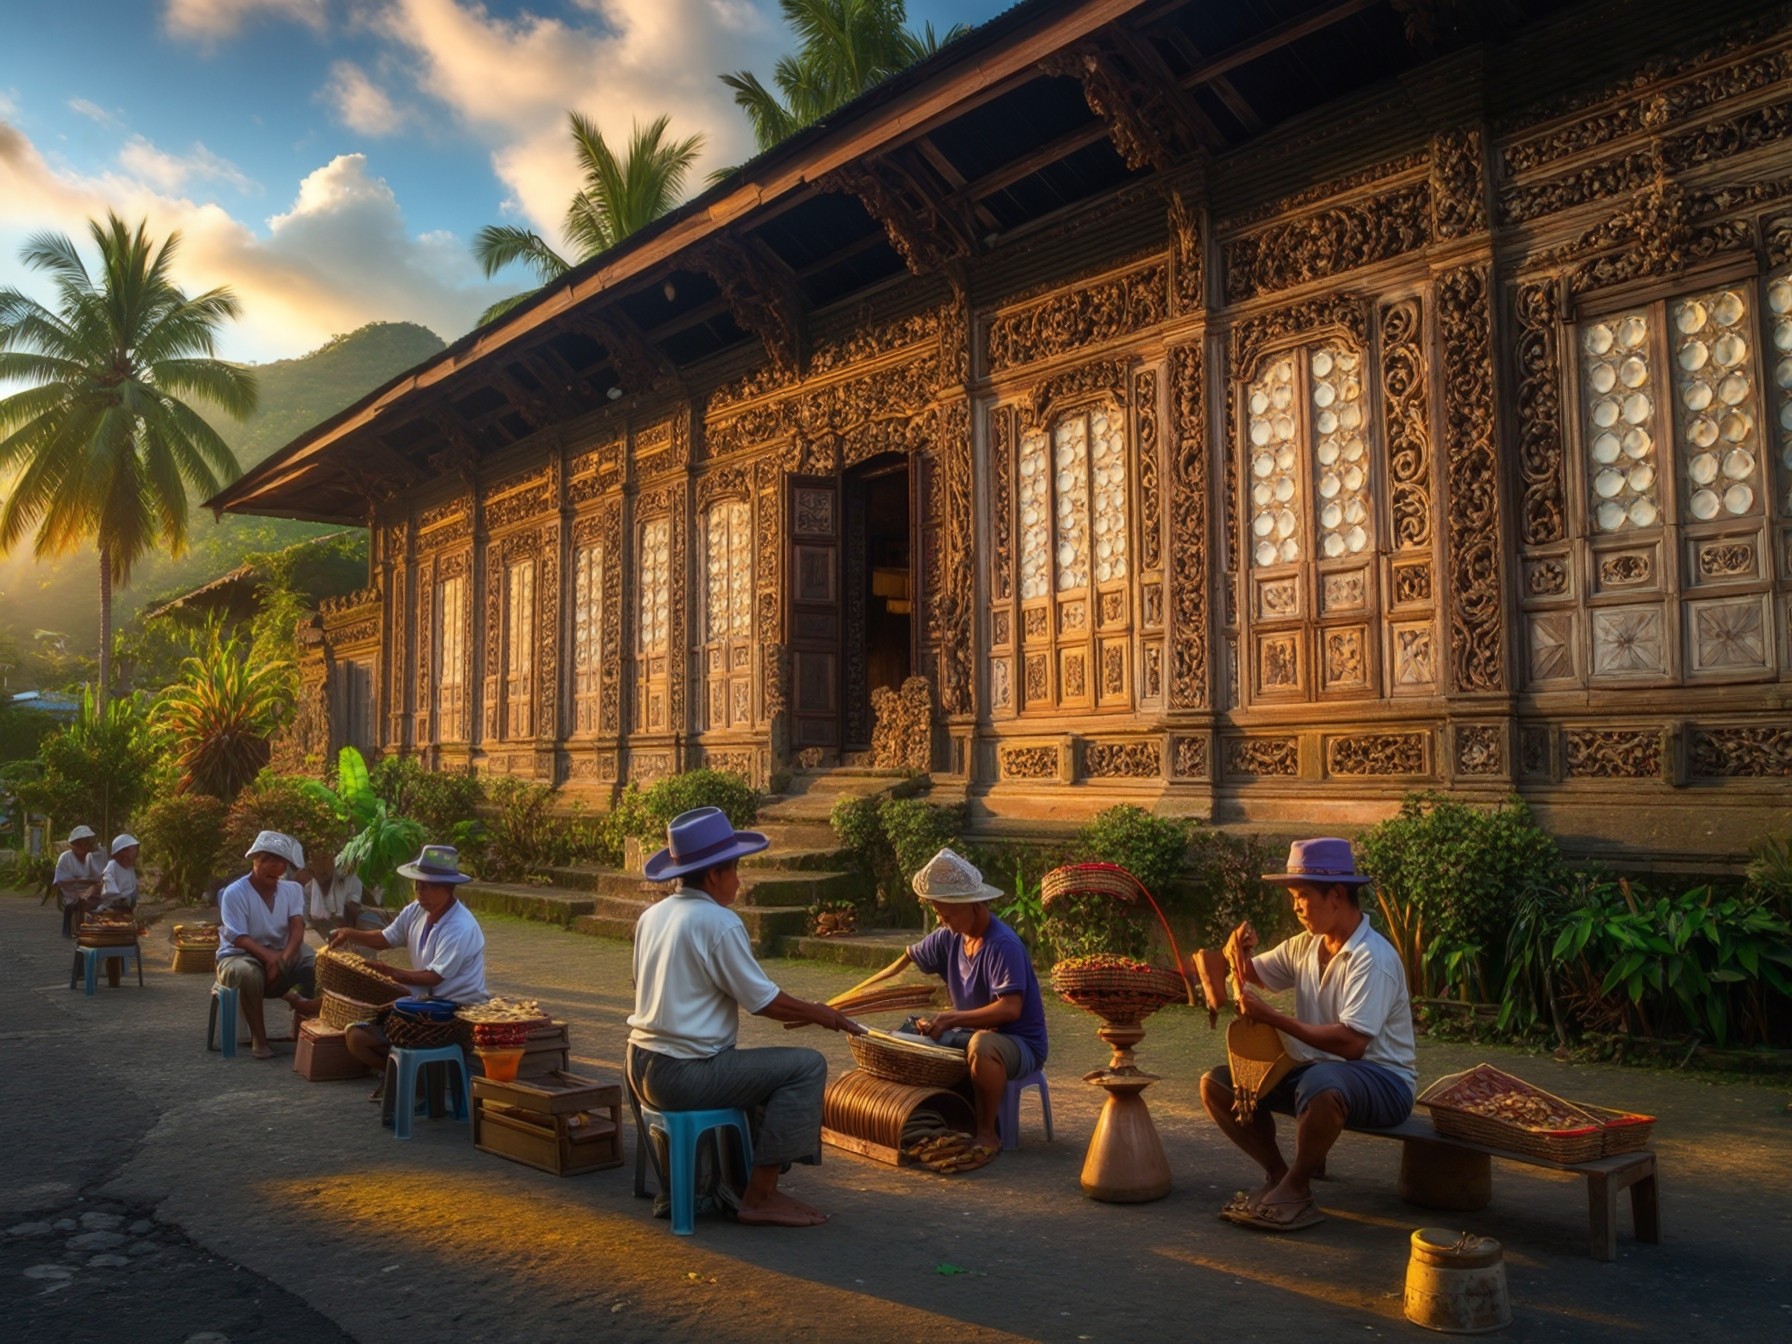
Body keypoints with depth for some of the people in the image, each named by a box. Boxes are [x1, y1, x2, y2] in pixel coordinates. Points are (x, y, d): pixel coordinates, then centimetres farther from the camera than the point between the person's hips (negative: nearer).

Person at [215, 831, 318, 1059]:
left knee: (319, 963, -21)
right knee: (248, 973, -40)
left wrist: (283, 958, -30)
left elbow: (297, 927, -12)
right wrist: (270, 957, -35)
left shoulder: (292, 890, 1)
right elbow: (240, 939, -21)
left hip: (281, 955, 5)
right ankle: (258, 1039, -24)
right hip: (239, 956, -4)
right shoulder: (234, 893, -14)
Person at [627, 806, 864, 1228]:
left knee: (763, 1066, 28)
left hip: (642, 1067, 10)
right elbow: (763, 1001, -13)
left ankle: (735, 1179, 26)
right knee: (806, 1066, -6)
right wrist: (818, 1014, 4)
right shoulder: (719, 922, -15)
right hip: (685, 1075, -10)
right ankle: (760, 1197, -3)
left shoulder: (651, 916, 9)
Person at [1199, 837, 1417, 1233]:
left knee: (1320, 1084, -41)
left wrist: (1272, 1018, -26)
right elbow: (1252, 974, 18)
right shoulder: (1306, 946, 4)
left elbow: (1351, 1043, -30)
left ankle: (1296, 1191, -17)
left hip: (1382, 1079, -8)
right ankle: (1277, 1174, 7)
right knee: (1216, 1084, -5)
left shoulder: (1372, 958, -20)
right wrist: (1238, 951, -6)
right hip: (1316, 1069, 8)